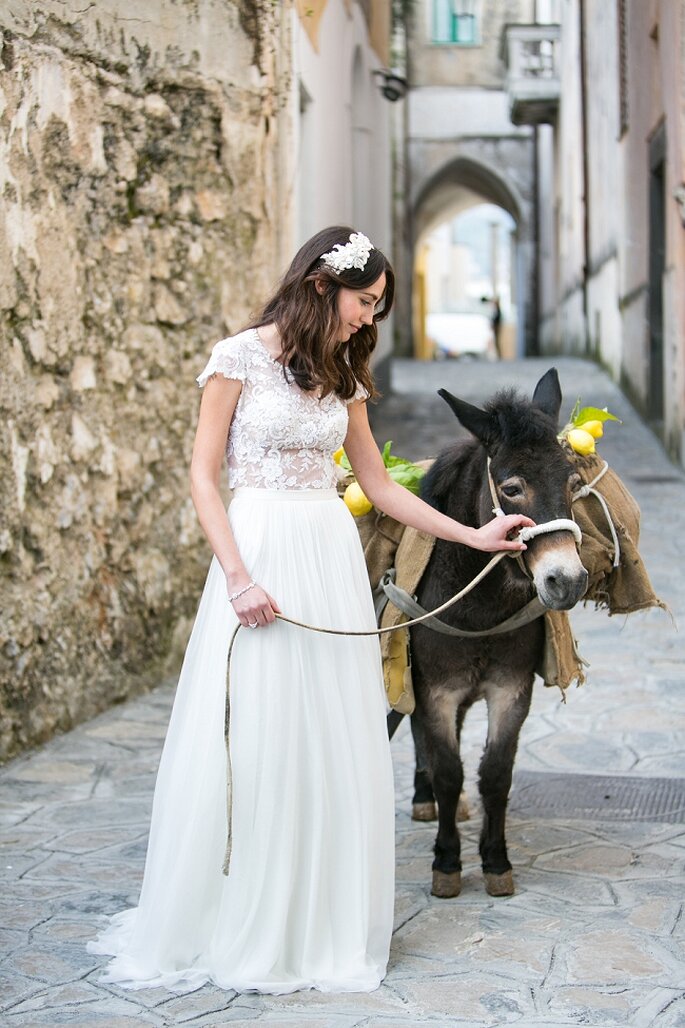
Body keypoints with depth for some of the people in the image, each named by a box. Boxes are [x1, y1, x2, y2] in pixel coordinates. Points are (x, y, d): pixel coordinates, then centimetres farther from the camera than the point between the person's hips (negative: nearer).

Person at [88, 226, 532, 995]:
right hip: (260, 553, -6)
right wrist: (238, 578, -17)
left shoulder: (341, 376, 14)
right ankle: (236, 928, 12)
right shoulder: (240, 357, -4)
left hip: (334, 562, 6)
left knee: (334, 743, 6)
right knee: (249, 739, -2)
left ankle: (322, 923, 17)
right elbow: (203, 477, -7)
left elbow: (378, 484, 17)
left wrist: (474, 536, 14)